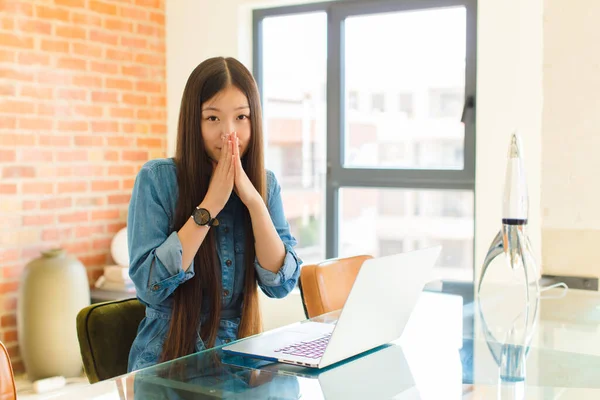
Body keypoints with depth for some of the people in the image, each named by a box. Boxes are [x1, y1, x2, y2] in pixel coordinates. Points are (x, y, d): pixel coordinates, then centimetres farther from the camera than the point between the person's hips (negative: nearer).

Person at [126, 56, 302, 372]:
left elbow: (281, 284, -6)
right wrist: (210, 205, -18)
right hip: (169, 360, -3)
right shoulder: (156, 178, -9)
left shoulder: (265, 183, 1)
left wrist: (253, 200, -16)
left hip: (240, 354, 3)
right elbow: (149, 286, -15)